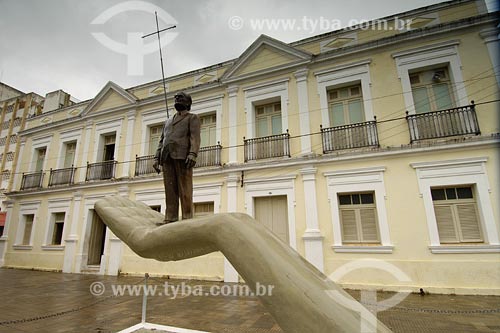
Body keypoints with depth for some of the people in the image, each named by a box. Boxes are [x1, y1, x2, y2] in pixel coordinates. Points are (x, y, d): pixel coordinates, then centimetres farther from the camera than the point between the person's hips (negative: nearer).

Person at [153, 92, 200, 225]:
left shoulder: (192, 118, 14)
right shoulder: (168, 121, 32)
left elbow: (195, 137, -3)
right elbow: (161, 141, 25)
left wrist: (192, 154, -19)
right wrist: (156, 158, 10)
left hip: (182, 156, -5)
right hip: (167, 158, 6)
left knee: (184, 190, -9)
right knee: (170, 190, -2)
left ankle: (187, 219, -9)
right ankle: (170, 219, -3)